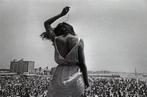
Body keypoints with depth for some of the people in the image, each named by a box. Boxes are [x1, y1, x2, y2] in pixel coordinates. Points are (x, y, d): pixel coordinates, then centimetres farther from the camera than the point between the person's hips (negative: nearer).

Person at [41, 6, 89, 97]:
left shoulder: (56, 39, 5)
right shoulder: (79, 41, 0)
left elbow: (46, 24, 23)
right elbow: (82, 64, -4)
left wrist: (61, 14, 26)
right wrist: (86, 82, 4)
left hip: (60, 78, 0)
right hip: (76, 78, 0)